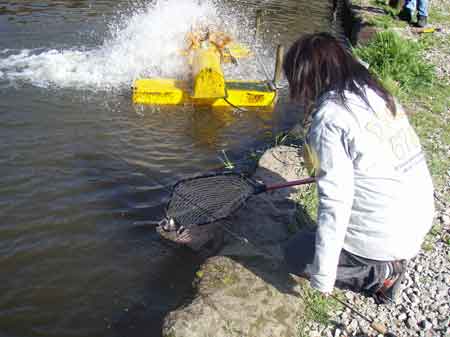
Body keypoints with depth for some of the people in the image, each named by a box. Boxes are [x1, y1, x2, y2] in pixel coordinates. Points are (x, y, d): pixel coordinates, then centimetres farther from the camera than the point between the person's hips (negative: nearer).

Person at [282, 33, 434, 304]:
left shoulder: (327, 119, -21)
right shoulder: (376, 92, 1)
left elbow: (335, 203, -22)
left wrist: (323, 276, -11)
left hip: (384, 238, -8)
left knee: (296, 254, 13)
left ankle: (380, 274, 5)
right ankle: (391, 261, 17)